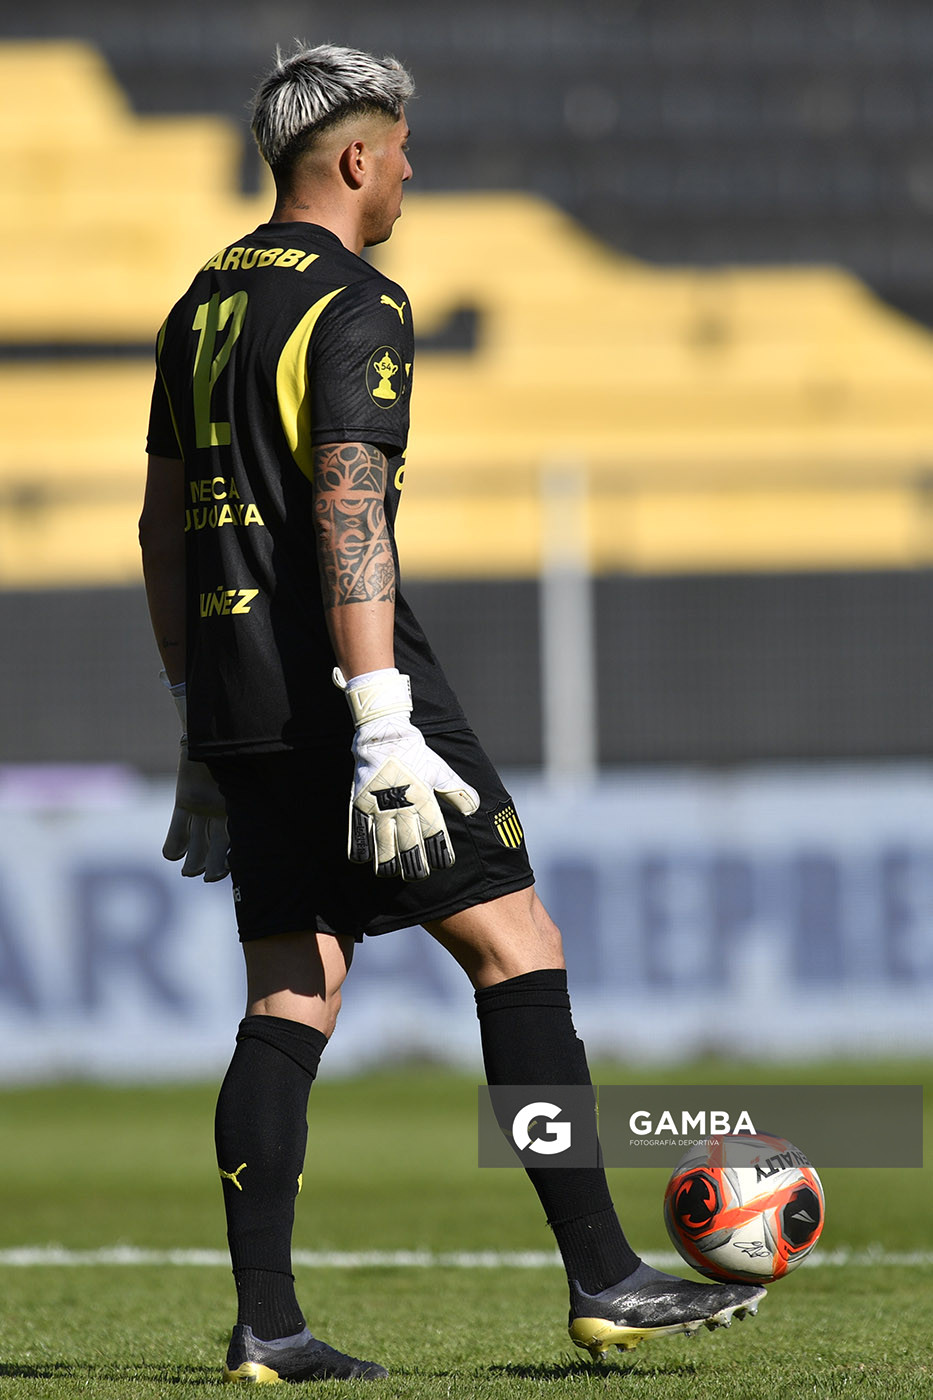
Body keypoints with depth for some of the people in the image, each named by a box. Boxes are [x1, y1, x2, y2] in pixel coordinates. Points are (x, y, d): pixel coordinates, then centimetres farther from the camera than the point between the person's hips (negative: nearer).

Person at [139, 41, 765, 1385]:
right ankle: (604, 1279, -2)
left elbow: (163, 523, 20)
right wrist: (383, 726, -25)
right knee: (517, 946, -1)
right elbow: (348, 510, -21)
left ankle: (266, 1324, 0)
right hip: (336, 681, -8)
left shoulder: (205, 303, 16)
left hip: (236, 700, 8)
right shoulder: (354, 306, -10)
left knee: (289, 1000, 7)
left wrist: (202, 732, 24)